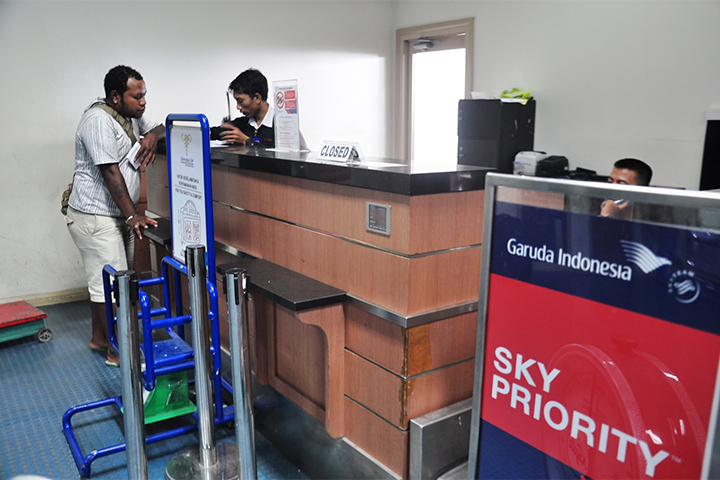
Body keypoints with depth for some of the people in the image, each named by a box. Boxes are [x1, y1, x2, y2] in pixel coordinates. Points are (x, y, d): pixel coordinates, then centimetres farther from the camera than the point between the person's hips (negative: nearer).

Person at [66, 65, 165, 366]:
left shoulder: (129, 114, 10)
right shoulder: (99, 120, -19)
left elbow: (159, 127, 21)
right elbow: (110, 173, -24)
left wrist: (152, 136, -5)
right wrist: (132, 215, -26)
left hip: (116, 214, 10)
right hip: (95, 216, -10)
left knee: (104, 279, 17)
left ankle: (99, 337, 30)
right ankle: (116, 351, 5)